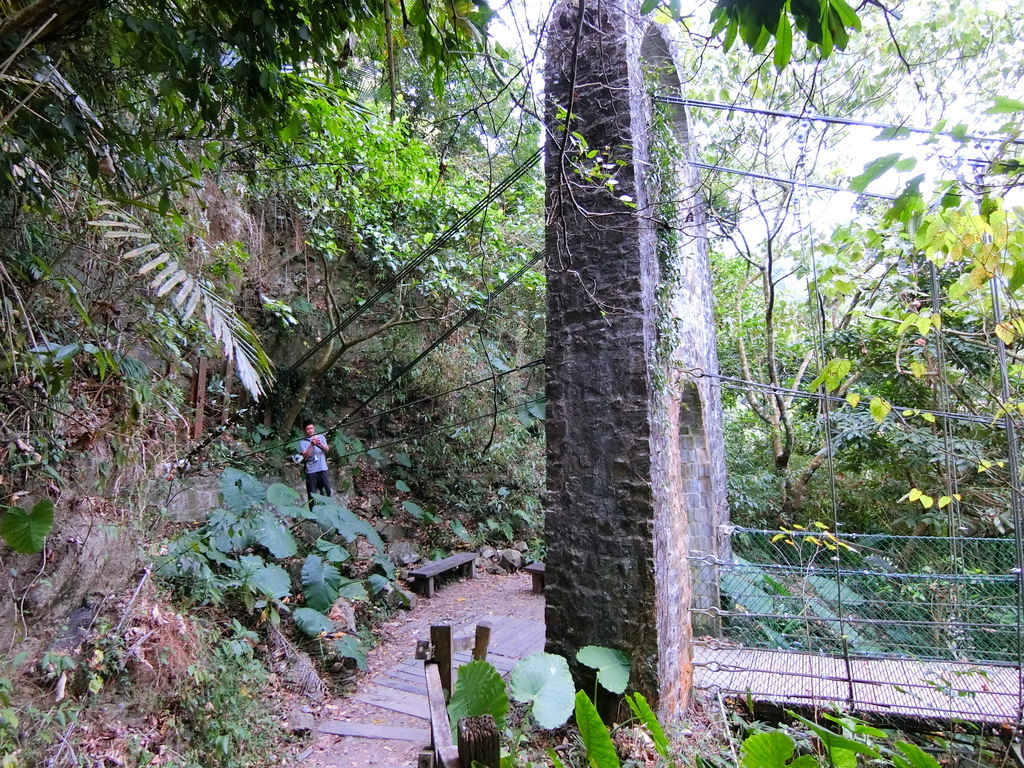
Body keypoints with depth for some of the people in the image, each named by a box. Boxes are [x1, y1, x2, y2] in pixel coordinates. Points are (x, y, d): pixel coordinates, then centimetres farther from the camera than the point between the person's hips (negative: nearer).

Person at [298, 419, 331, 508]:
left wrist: (320, 443, -28)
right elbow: (305, 456, -14)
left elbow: (327, 449, -7)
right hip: (311, 471, -2)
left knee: (328, 491, -1)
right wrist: (311, 445, -29)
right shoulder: (302, 442, -1)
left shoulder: (320, 437, 6)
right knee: (312, 494, 3)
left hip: (322, 469, 2)